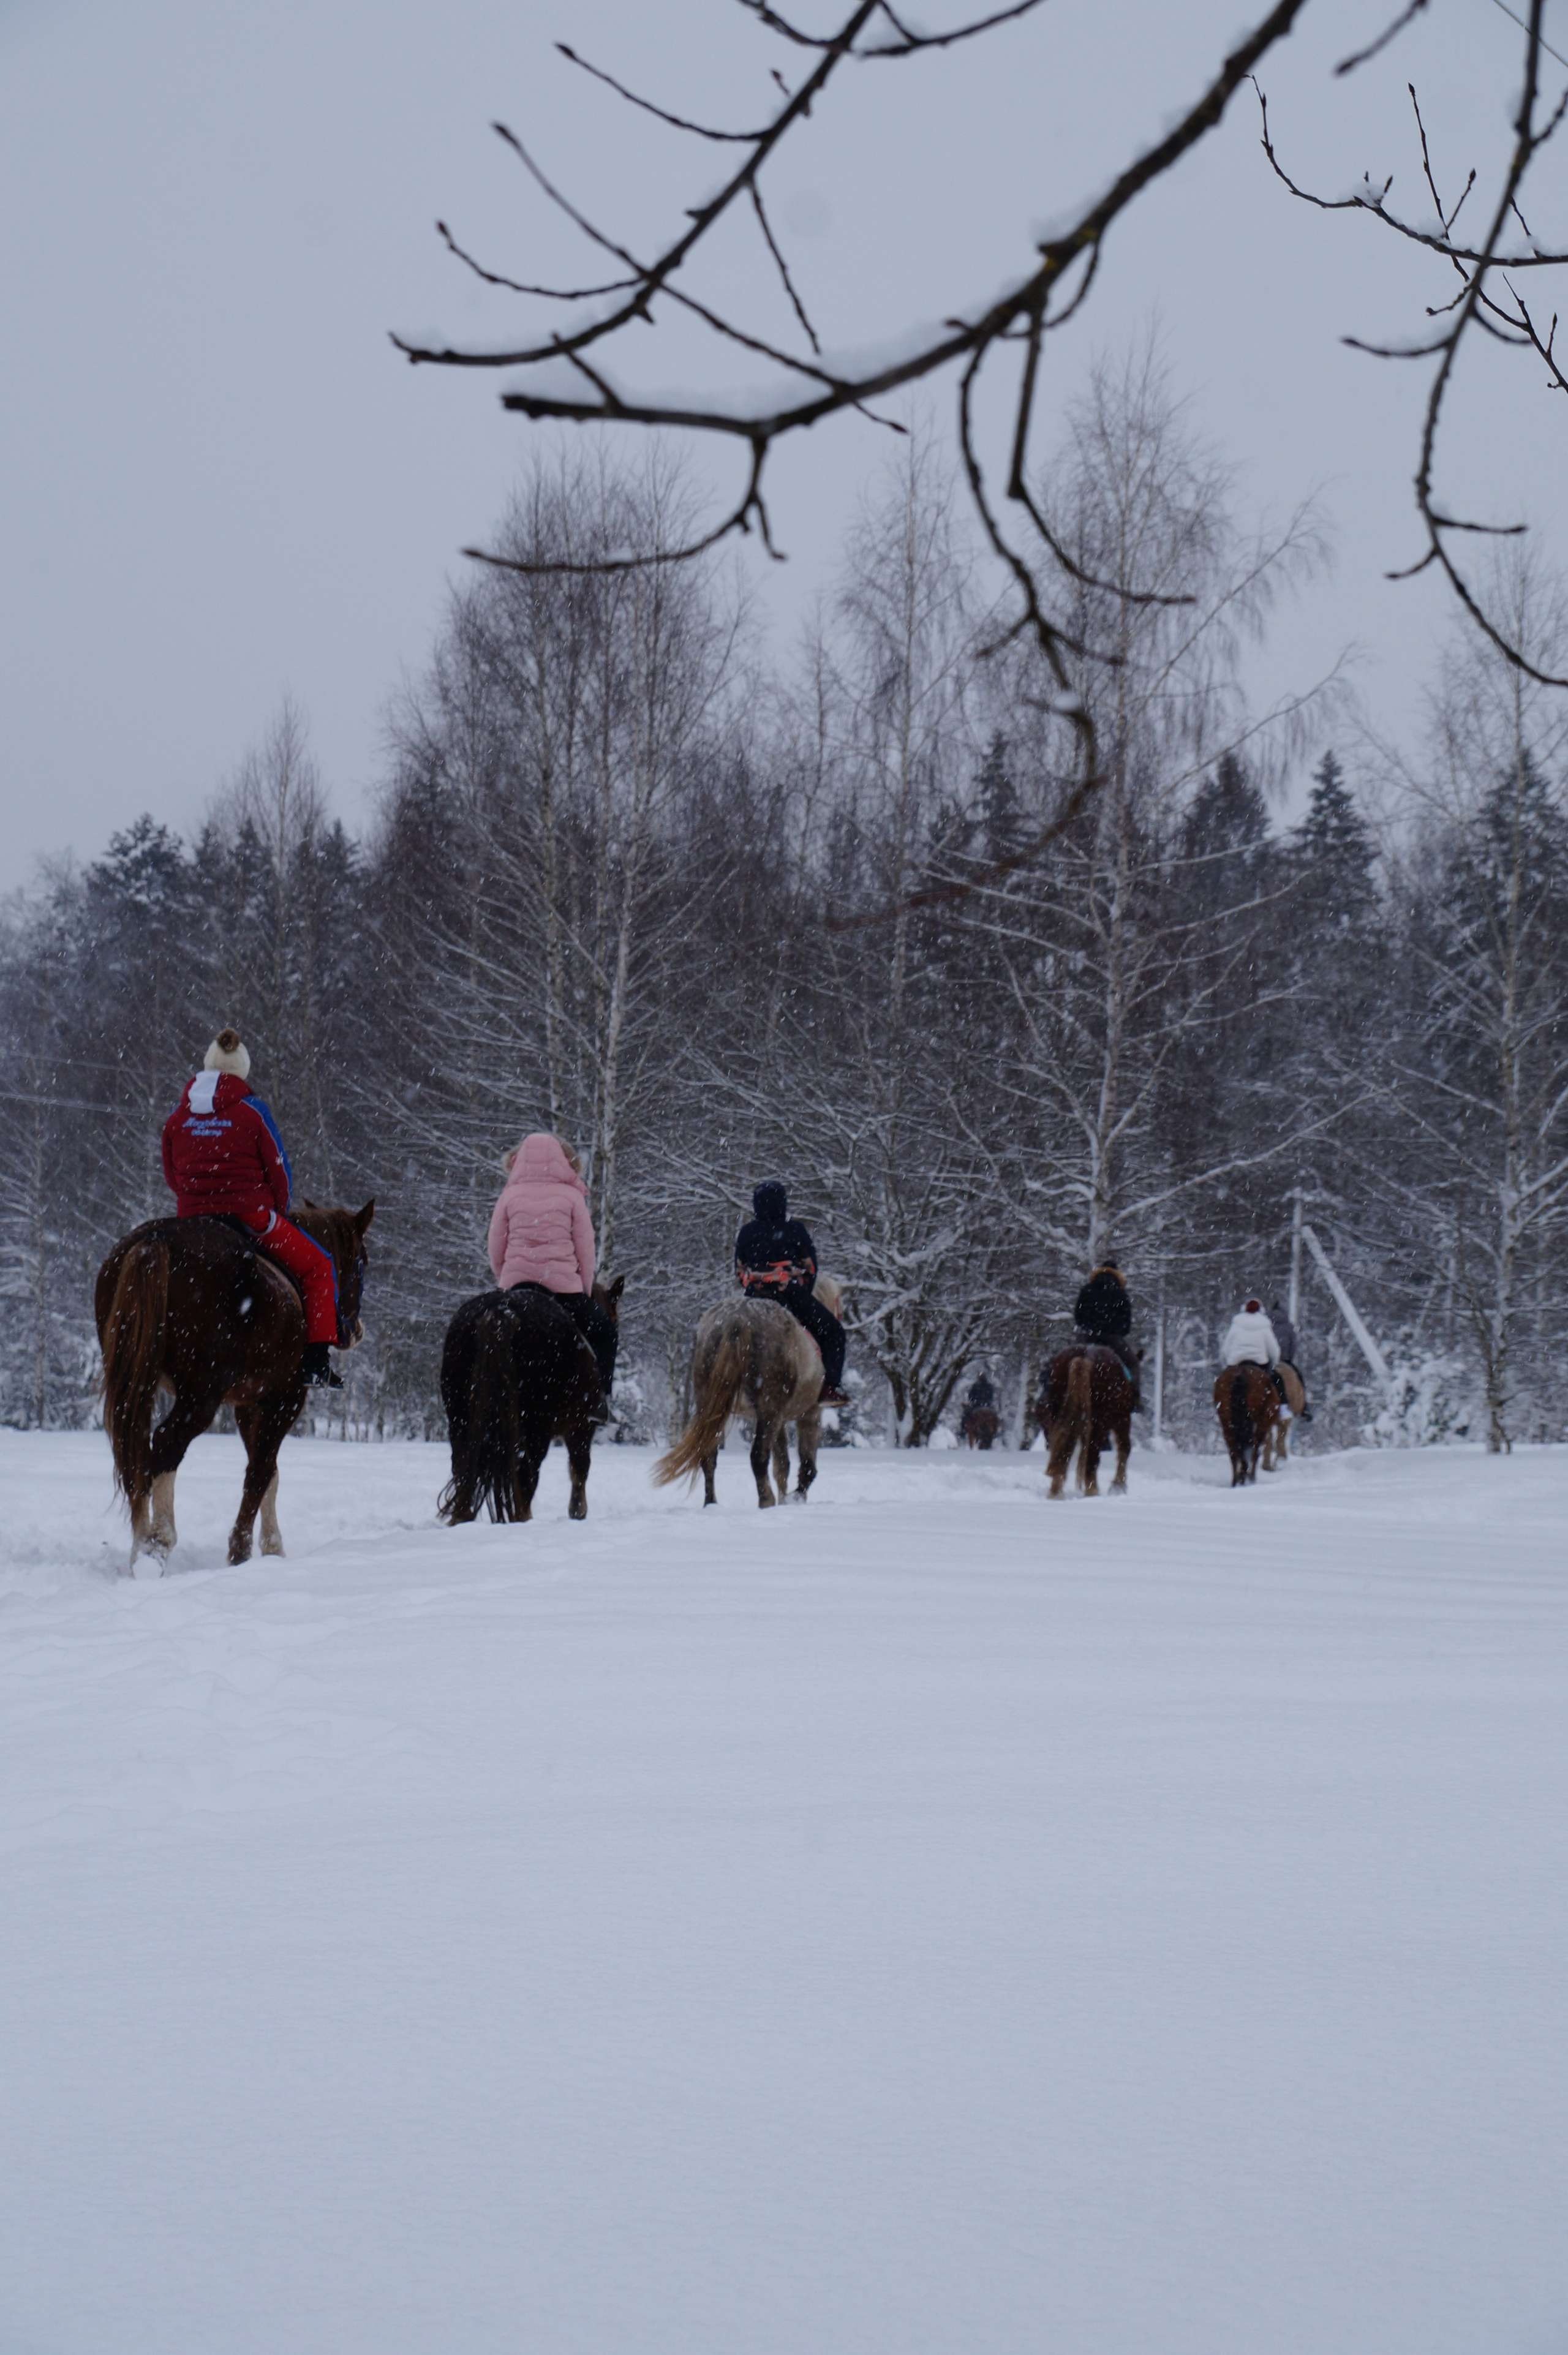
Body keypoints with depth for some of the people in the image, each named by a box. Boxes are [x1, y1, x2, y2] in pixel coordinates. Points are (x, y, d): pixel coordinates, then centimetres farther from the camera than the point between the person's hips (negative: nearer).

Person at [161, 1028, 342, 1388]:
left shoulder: (178, 1114, 6)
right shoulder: (251, 1110, -5)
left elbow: (171, 1174, 14)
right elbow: (279, 1170, -1)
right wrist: (277, 1214, 16)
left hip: (191, 1219, 5)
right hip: (250, 1216, -4)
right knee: (318, 1267, 9)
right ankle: (316, 1363, -1)